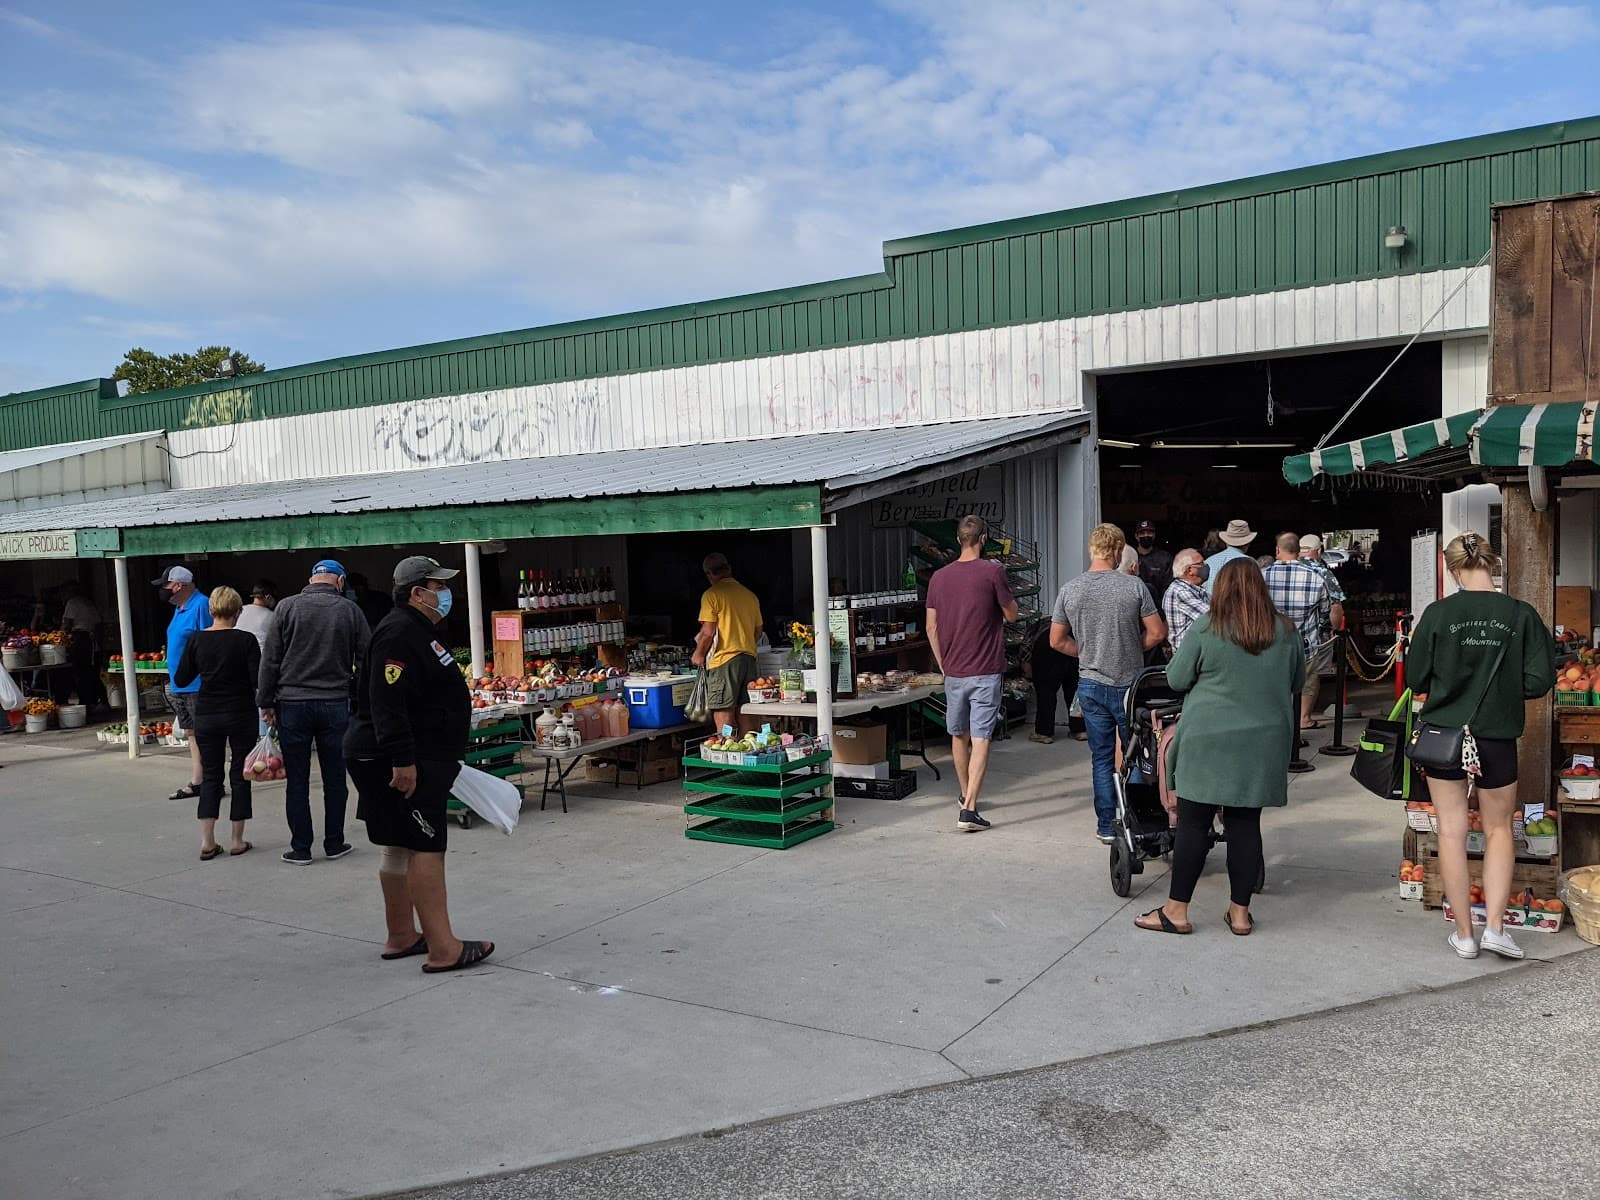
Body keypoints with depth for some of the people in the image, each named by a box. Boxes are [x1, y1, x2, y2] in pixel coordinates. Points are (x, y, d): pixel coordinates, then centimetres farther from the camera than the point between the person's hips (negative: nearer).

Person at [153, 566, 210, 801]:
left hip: (197, 686, -10)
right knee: (192, 733, 13)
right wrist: (173, 681, 23)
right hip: (180, 686, 10)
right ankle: (195, 784, 19)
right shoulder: (179, 608, 16)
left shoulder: (201, 605, -14)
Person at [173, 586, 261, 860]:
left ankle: (207, 842, 5)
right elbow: (257, 680, -15)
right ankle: (237, 841, 11)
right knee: (239, 775, 8)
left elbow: (180, 680, 3)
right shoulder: (246, 640, -11)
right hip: (241, 715, -2)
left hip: (207, 716, 3)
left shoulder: (196, 640, -2)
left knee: (210, 775, 11)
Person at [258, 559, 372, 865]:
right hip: (335, 705, 0)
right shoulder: (350, 610, 1)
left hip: (292, 704, 0)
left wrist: (266, 702, 6)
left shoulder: (287, 607, 0)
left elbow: (270, 659, -1)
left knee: (297, 780, 6)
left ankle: (300, 848, 11)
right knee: (334, 778, 9)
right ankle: (334, 843, 16)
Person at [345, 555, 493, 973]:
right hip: (405, 764, -11)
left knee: (401, 848, 15)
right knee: (426, 848, -10)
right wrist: (403, 760, -29)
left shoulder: (419, 632, 18)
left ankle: (401, 937, 25)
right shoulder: (399, 634, -18)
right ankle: (442, 949, -8)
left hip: (418, 759, 11)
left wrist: (443, 758, 28)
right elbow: (387, 703, -26)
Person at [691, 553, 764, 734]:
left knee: (723, 713, -5)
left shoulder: (712, 594, -6)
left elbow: (708, 632, -11)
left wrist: (699, 655, 3)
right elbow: (758, 632, 18)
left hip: (724, 658, -7)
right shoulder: (750, 595, 14)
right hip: (749, 657, 7)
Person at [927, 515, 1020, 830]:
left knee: (959, 736, 19)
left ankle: (966, 794, 36)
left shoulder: (939, 577, 3)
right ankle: (969, 809, -11)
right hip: (986, 672, -4)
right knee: (980, 739, -5)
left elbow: (931, 627, 6)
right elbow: (1011, 614, 1)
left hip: (953, 671, 4)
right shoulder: (992, 572, -9)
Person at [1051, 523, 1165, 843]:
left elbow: (1058, 640, 4)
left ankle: (1107, 826, 14)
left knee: (1102, 758, 11)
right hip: (1130, 684, -2)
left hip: (1091, 685, 2)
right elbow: (1158, 633, -7)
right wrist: (1133, 648, 10)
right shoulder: (1134, 585, -10)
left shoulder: (1069, 591, -3)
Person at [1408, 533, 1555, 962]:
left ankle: (1464, 934, 15)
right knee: (1498, 830, 19)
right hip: (1497, 738, 0)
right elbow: (1539, 682, -8)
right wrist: (1502, 683, 11)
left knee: (1452, 831, 9)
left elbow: (1415, 679, -4)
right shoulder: (1521, 615, -8)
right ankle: (1495, 925, 9)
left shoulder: (1437, 614, -9)